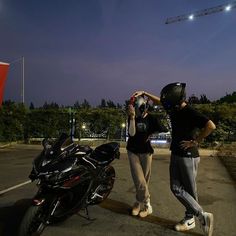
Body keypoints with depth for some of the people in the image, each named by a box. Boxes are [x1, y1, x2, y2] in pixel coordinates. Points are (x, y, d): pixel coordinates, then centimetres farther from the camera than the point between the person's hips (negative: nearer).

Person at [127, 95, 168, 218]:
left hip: (146, 152, 0)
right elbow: (131, 133, -18)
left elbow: (164, 130, -2)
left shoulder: (151, 118, -6)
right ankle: (147, 205, 9)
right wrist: (132, 117, -25)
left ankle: (139, 202, 25)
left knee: (145, 180, 6)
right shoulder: (132, 118, -3)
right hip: (133, 151, 0)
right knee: (139, 181, -7)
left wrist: (152, 134, -7)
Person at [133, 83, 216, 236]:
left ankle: (203, 216, 24)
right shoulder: (174, 109, 3)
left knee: (190, 190, 4)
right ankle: (202, 216, 22)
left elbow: (211, 126, -32)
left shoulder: (190, 112, -21)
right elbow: (158, 100, 21)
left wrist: (195, 142, -23)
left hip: (189, 156, -8)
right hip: (176, 154, 8)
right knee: (176, 188, 9)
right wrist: (144, 93, 16)